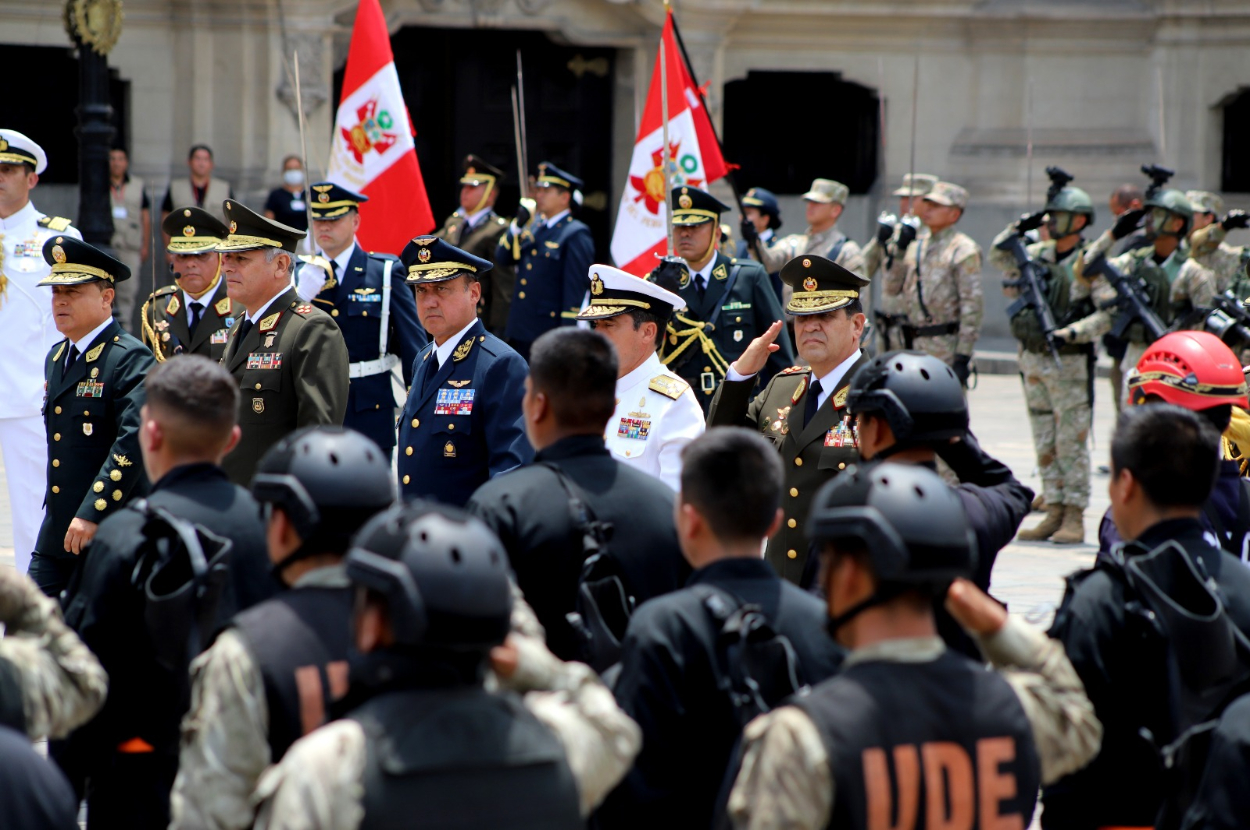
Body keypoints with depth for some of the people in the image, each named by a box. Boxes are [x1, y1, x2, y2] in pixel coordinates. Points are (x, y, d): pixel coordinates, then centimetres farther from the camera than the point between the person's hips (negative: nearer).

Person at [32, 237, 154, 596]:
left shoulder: (131, 359, -13)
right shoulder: (56, 358, 15)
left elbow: (135, 440, -24)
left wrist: (93, 513, -28)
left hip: (112, 533, -8)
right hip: (57, 534, 8)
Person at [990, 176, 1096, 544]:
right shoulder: (1036, 255, 9)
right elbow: (998, 257, 21)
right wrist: (1018, 227, 6)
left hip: (1070, 363, -6)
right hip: (1033, 360, 6)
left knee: (1072, 442, -4)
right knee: (1045, 443, 9)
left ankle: (1075, 517, -1)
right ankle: (1054, 512, 14)